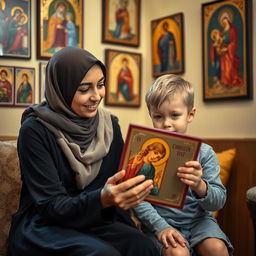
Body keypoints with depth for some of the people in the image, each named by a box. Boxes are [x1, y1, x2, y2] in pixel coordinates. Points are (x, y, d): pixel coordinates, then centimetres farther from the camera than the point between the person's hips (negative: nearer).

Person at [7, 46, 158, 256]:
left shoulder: (109, 124, 1)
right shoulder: (35, 130, -15)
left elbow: (118, 181, 6)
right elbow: (51, 205, -19)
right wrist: (101, 199, -37)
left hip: (95, 223, 4)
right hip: (43, 226, -4)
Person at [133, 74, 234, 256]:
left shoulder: (204, 152, -2)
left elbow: (219, 201, -6)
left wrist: (200, 187, -27)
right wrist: (160, 226, -22)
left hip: (198, 220, 2)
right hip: (161, 221, -2)